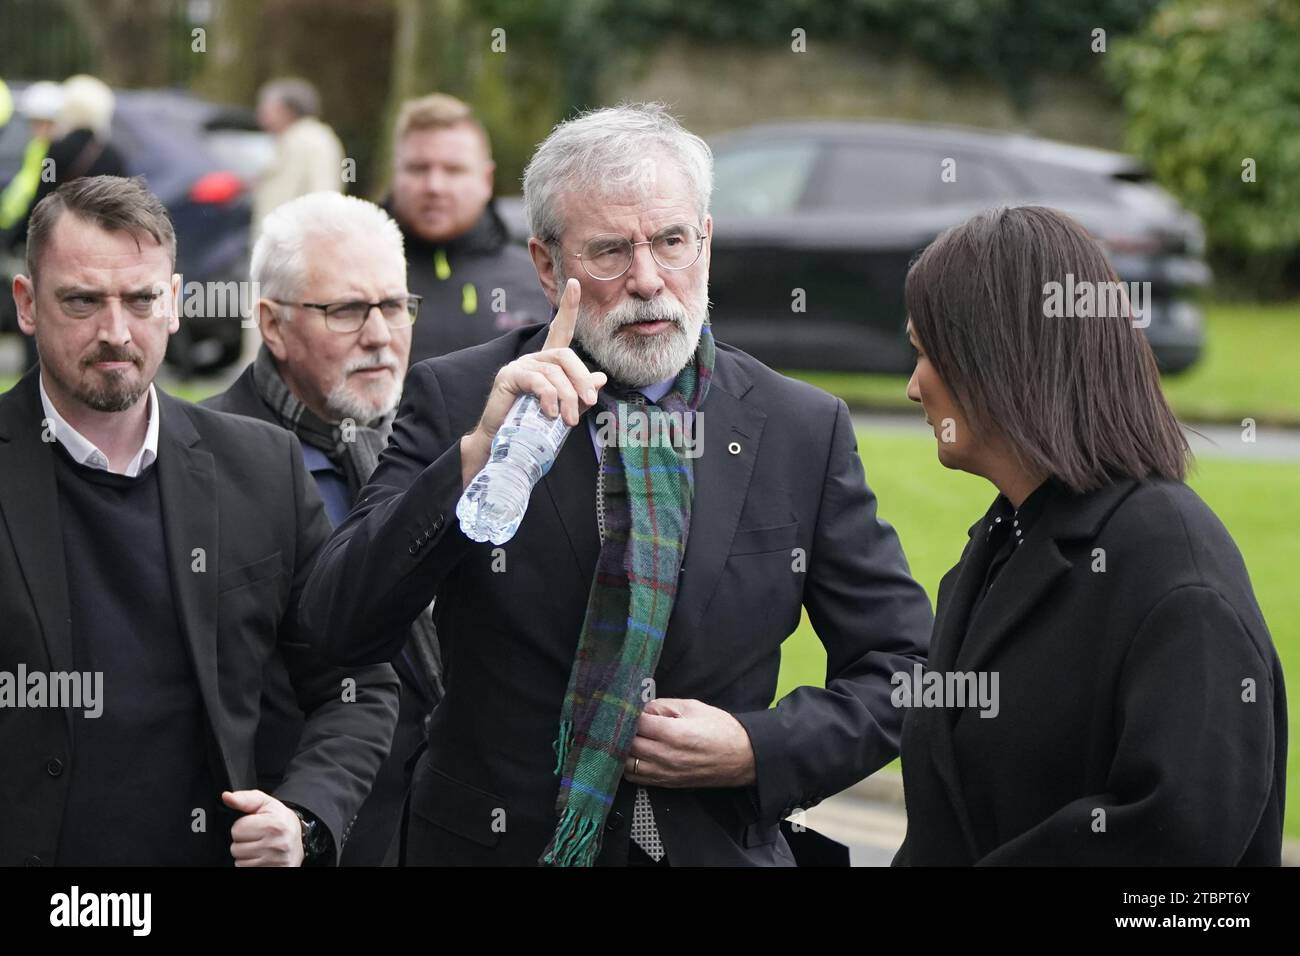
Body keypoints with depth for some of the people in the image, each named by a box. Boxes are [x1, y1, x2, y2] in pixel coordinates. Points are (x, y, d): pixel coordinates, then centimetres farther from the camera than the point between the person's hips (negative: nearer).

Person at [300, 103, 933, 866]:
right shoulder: (456, 401, -7)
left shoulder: (805, 430, -3)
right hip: (502, 840, -1)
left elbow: (903, 665, 2)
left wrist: (760, 751, -13)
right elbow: (340, 628, -17)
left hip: (724, 844, 1)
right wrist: (478, 455, -27)